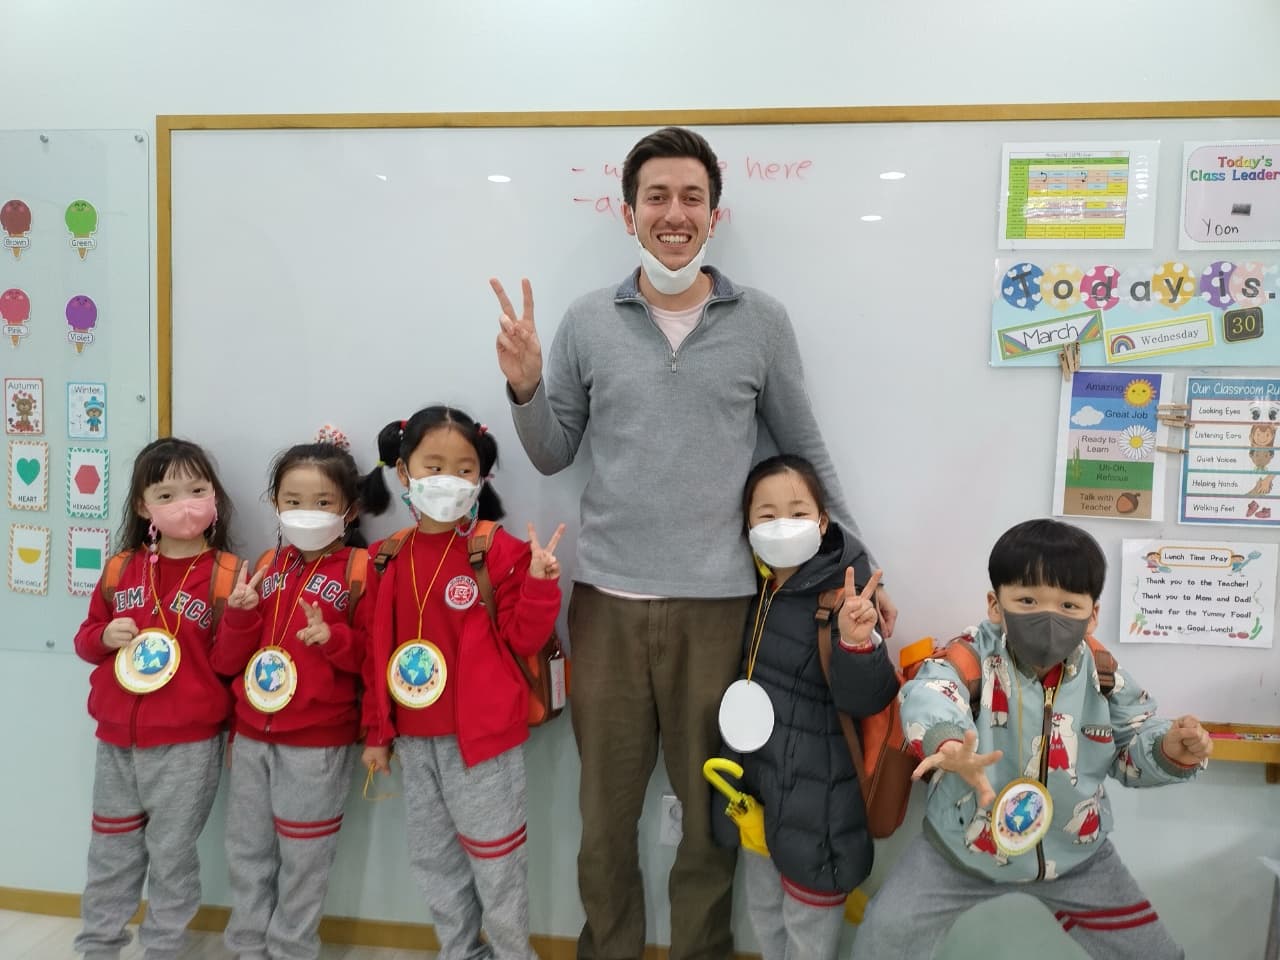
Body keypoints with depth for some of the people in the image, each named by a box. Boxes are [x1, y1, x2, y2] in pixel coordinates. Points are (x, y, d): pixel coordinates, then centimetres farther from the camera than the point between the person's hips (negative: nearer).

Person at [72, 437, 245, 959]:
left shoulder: (225, 574, -10)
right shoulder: (120, 570, 3)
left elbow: (226, 663, -13)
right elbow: (86, 639, 14)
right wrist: (105, 637, -8)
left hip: (188, 746, -4)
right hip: (116, 740, 5)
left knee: (172, 857, 10)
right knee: (110, 854, 20)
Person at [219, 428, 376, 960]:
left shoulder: (361, 570, -10)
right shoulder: (269, 565, 7)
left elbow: (372, 654, -11)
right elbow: (237, 652, 10)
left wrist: (333, 637, -28)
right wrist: (240, 613, -9)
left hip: (318, 742, -5)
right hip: (252, 734, 6)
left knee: (302, 859, 7)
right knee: (246, 850, 17)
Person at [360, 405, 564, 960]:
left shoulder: (499, 550, -10)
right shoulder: (388, 558, 3)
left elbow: (522, 638, -9)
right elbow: (379, 650, 9)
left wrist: (539, 583, -25)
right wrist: (377, 731, 12)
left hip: (483, 733, -5)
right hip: (415, 738, 5)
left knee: (495, 860, 8)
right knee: (432, 858, 19)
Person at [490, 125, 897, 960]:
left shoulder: (762, 322, 2)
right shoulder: (587, 322, 4)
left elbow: (807, 454, 8)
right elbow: (553, 457, 10)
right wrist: (525, 388, -9)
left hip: (718, 600, -1)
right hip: (607, 598, 1)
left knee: (713, 806, 14)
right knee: (605, 808, 15)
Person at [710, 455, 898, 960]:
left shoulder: (843, 597, -20)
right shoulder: (753, 588, 0)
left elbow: (867, 699, -25)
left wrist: (856, 641, -41)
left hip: (814, 794, -6)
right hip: (757, 784, 6)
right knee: (763, 909, 24)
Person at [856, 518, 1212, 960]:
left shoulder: (1103, 675, -9)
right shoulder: (972, 659, -23)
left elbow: (1134, 746, 5)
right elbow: (929, 695, -45)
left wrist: (1170, 749, -19)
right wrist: (948, 745, -67)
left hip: (1076, 854, 3)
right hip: (961, 848, -3)